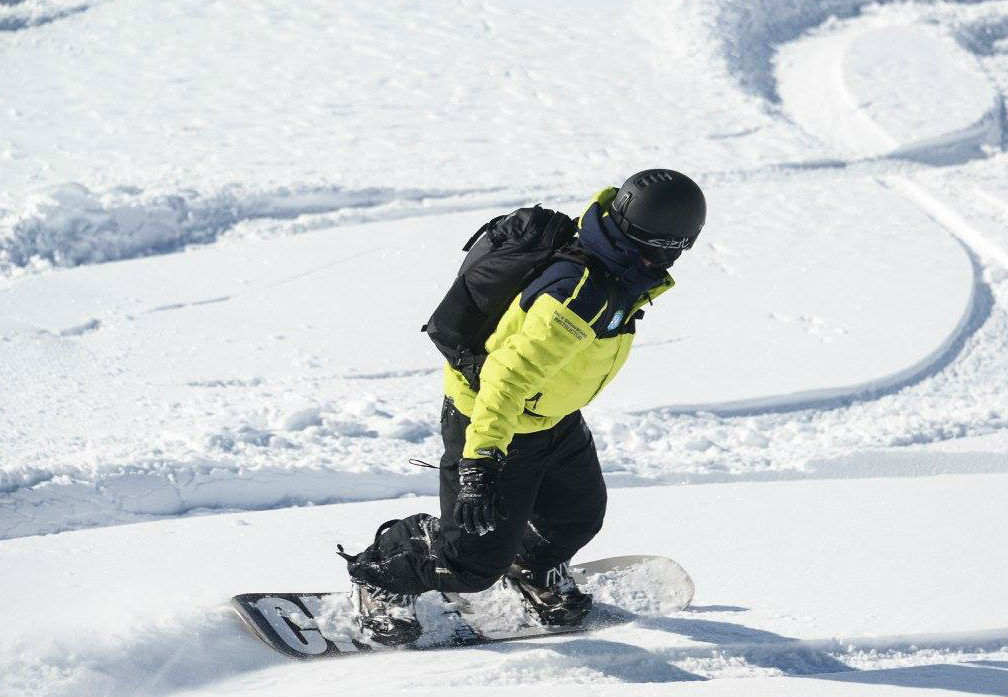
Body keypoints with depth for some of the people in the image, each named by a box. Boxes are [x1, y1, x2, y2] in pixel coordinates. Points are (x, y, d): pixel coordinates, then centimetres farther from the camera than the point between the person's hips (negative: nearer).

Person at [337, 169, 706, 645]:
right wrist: (479, 462, -44)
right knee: (477, 558, -4)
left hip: (551, 415, 9)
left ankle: (534, 569, 53)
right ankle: (379, 578, 22)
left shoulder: (612, 268, -10)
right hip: (492, 420, -9)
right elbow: (510, 375, -41)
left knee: (578, 515, 22)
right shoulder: (582, 294, -39)